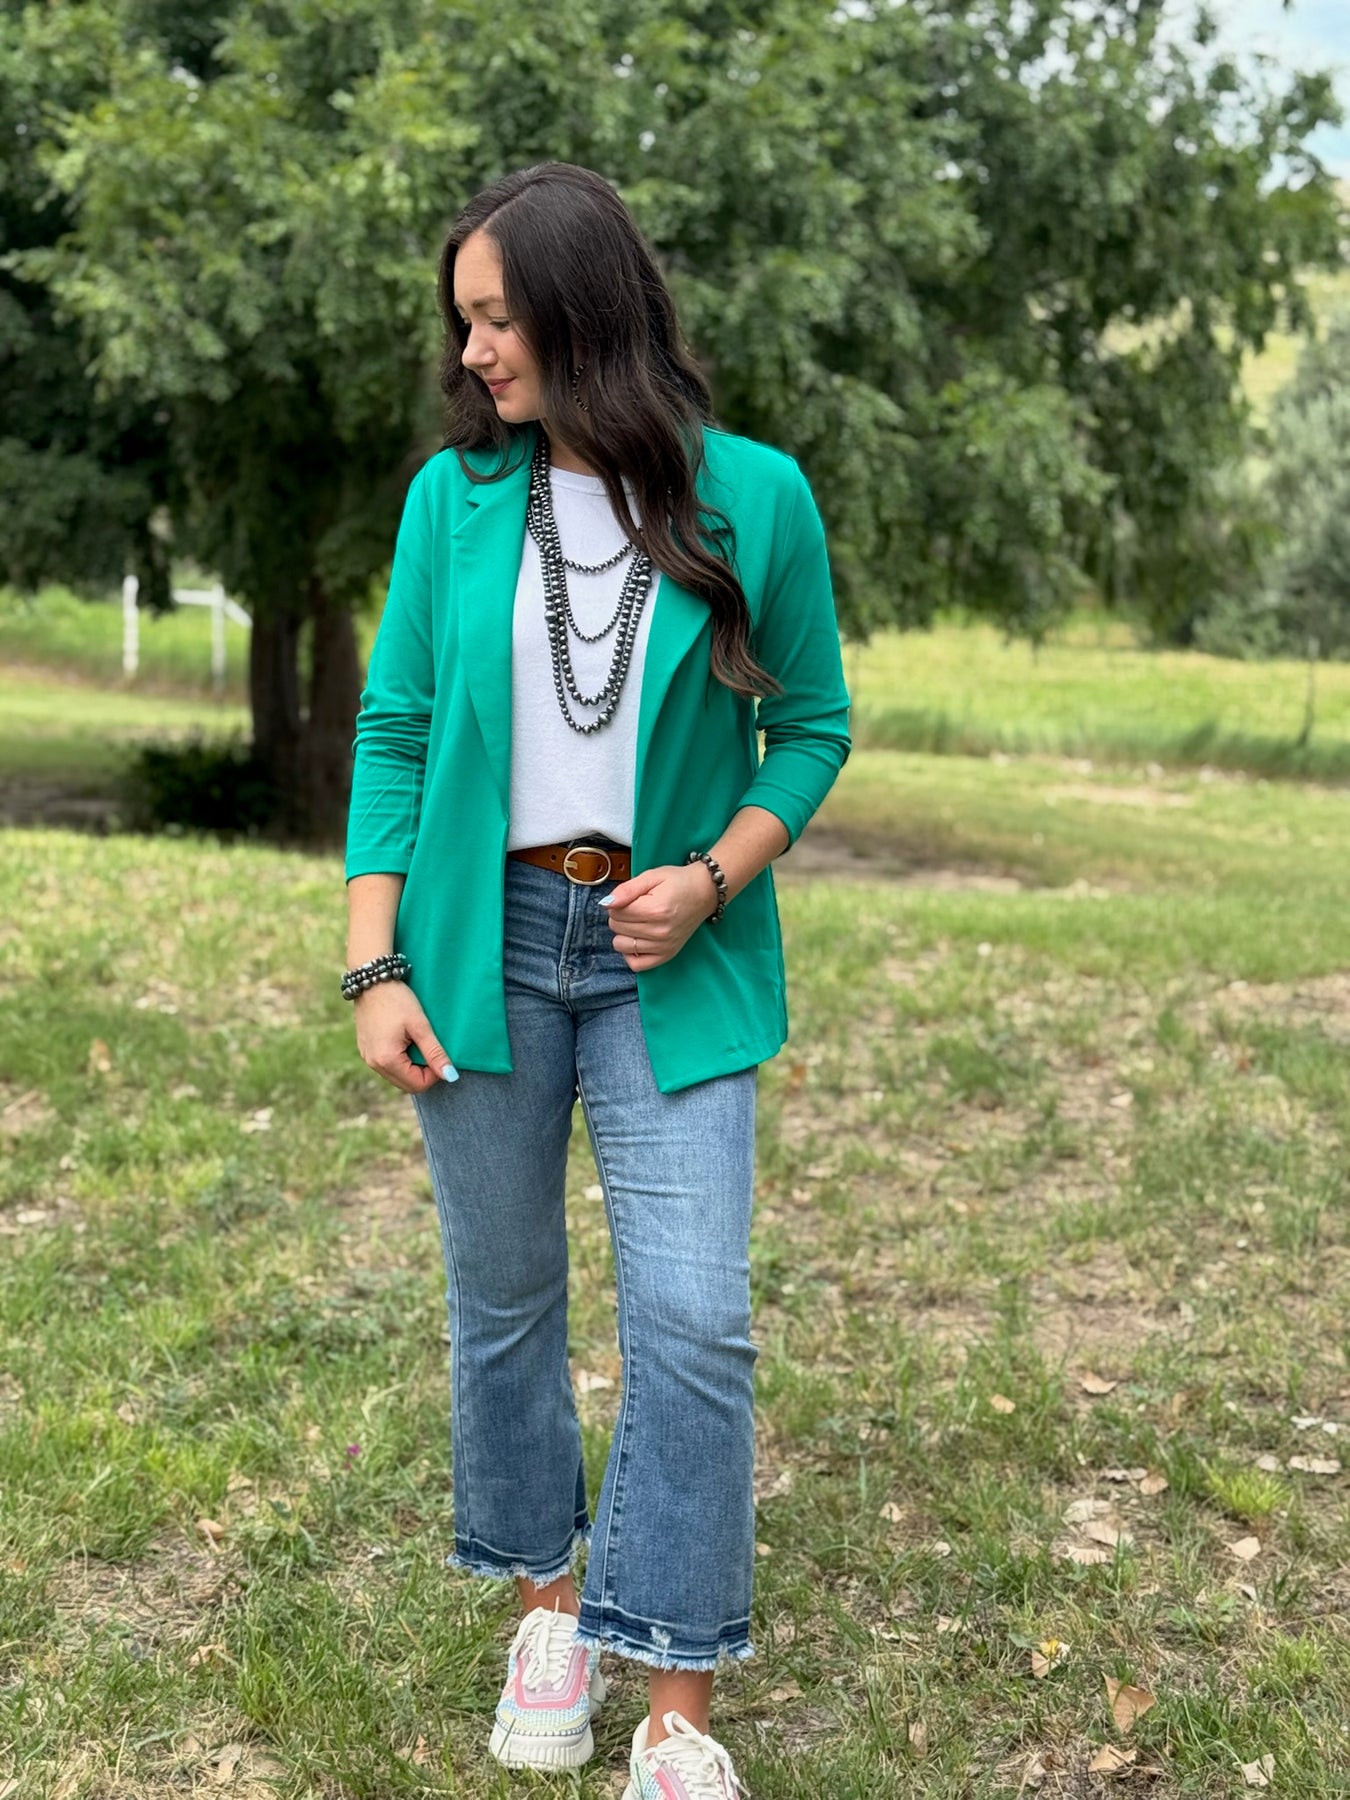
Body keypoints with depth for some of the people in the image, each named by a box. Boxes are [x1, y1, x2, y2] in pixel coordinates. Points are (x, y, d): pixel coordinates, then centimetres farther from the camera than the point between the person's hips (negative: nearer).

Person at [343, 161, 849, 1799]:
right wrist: (374, 967, -4)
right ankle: (545, 1605, 31)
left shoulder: (752, 497, -4)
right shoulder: (453, 495, 1)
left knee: (692, 1322, -6)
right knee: (501, 1298, 11)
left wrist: (712, 879, -11)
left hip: (670, 962, -2)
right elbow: (393, 730, 2)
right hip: (485, 942, 2)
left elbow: (812, 725, 4)